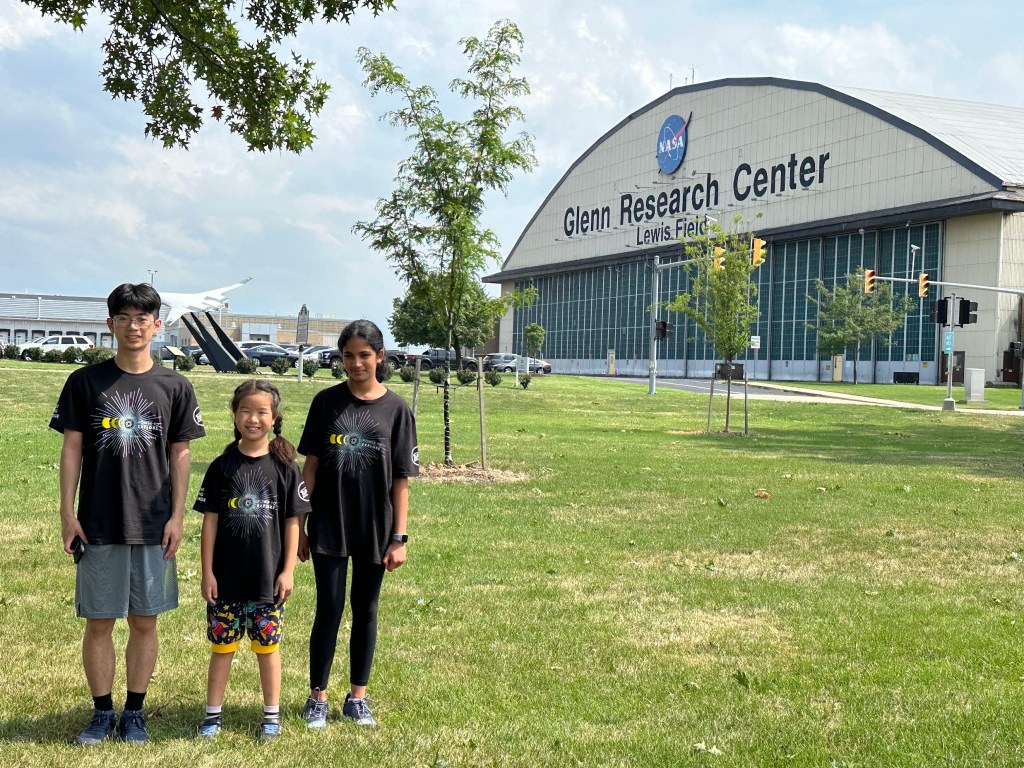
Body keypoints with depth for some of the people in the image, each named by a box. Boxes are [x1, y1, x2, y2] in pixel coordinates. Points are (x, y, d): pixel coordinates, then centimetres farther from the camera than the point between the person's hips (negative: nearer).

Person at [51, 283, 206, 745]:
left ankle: (134, 712, 21)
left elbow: (180, 454, 5)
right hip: (98, 524, 0)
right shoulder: (86, 381, 1)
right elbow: (72, 448, 2)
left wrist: (177, 516, -1)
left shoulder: (174, 387, 2)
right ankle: (102, 712, 20)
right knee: (99, 621, 6)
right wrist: (67, 512, -2)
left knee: (145, 620, 7)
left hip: (153, 525, 1)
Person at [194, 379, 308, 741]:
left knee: (267, 646, 10)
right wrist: (207, 571, -1)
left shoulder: (285, 467, -2)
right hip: (226, 576, 1)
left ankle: (272, 714, 22)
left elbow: (292, 522, 0)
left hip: (269, 577, -1)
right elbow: (210, 521, 1)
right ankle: (212, 713, 23)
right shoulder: (222, 466, -1)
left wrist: (288, 570, -3)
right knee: (222, 646, 10)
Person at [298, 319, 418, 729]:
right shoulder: (327, 402, 0)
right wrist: (299, 525, 1)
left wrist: (399, 537, -4)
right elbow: (310, 465, 3)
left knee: (365, 609, 11)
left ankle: (357, 697, 24)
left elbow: (401, 479, -1)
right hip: (329, 526, 0)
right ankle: (317, 697, 17)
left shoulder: (396, 409, -2)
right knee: (328, 609, 4)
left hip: (375, 528, 0)